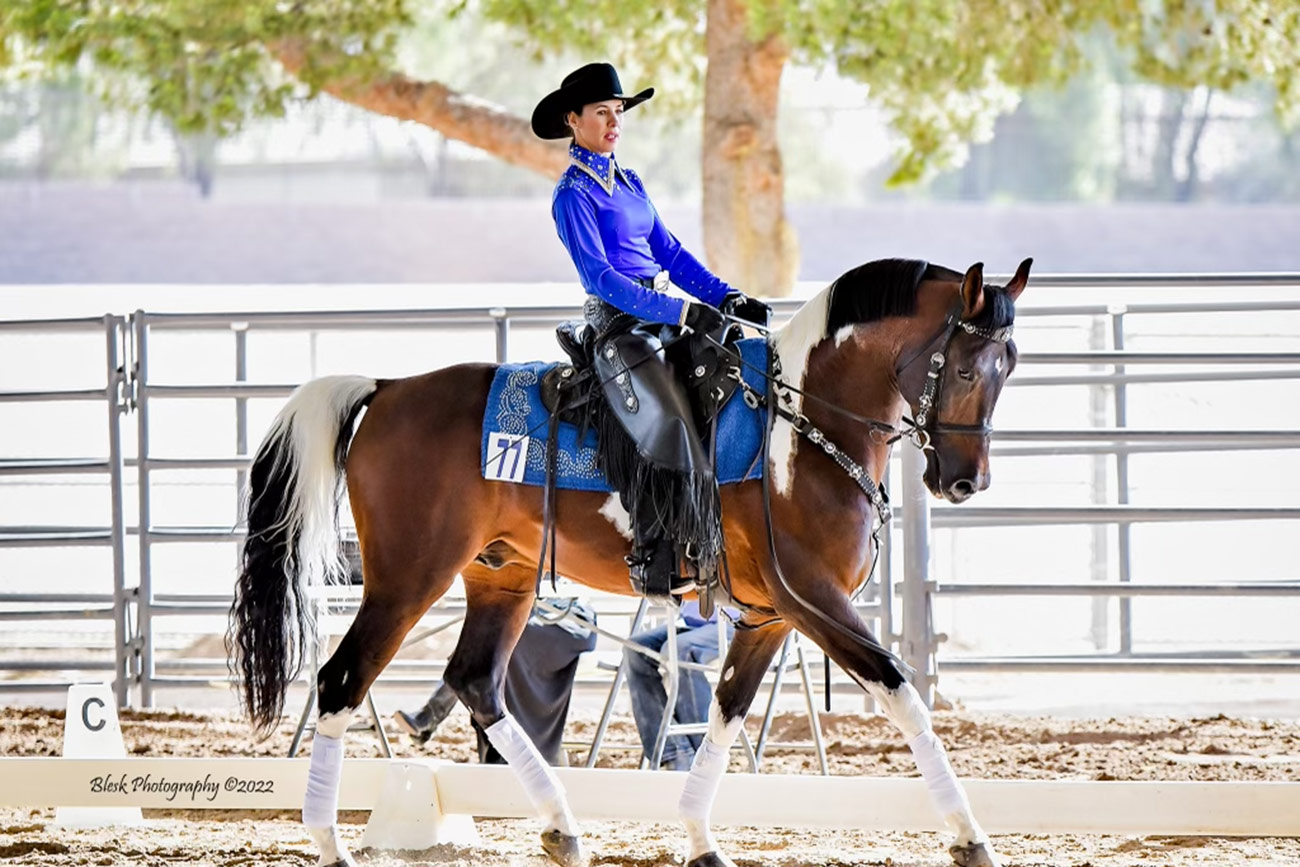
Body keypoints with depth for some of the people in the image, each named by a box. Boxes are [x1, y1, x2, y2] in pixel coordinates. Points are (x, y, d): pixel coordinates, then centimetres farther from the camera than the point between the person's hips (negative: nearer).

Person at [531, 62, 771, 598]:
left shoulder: (629, 183, 19)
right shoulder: (574, 194, -7)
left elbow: (669, 251, 18)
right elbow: (598, 276, -16)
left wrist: (726, 298, 3)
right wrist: (680, 311, -23)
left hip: (666, 318, 9)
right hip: (619, 324, -9)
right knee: (671, 425, -27)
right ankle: (654, 563, -25)